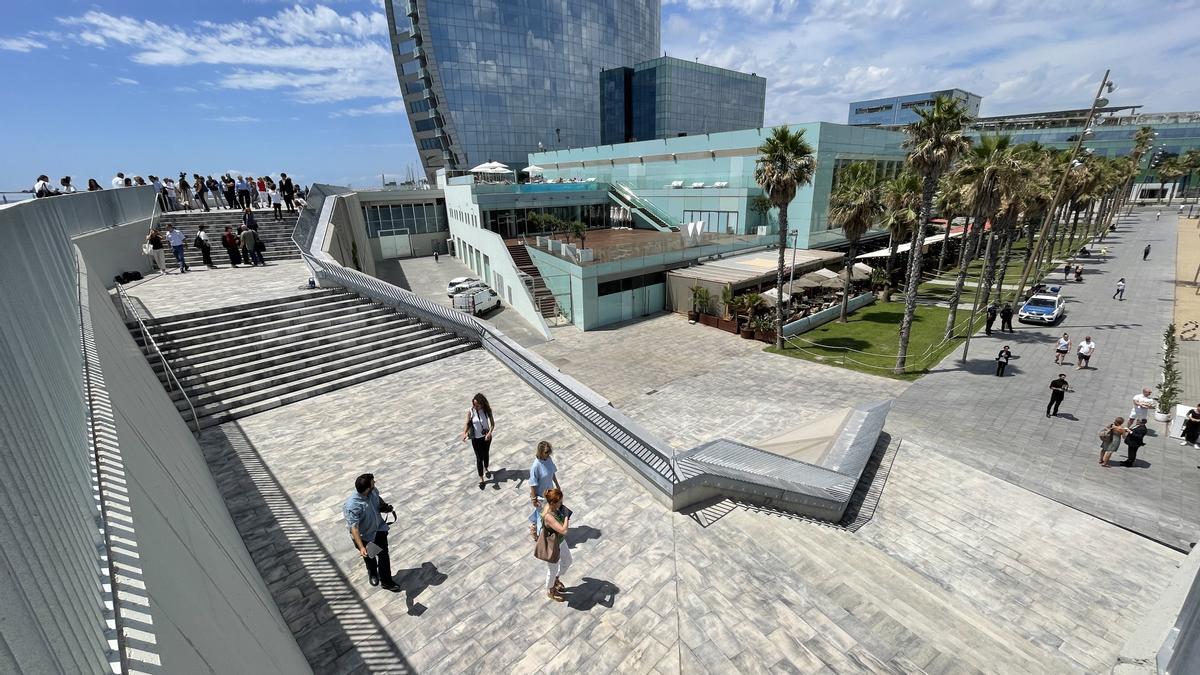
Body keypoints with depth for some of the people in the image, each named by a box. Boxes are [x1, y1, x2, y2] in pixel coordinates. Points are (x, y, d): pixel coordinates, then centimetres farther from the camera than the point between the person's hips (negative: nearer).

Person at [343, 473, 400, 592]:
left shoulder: (373, 491, -21)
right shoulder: (352, 506, -40)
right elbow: (354, 528, -38)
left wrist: (385, 506, -11)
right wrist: (361, 547, -43)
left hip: (379, 529, 4)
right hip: (365, 536, -4)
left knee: (384, 556, 13)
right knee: (369, 558, 24)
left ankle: (386, 582, 35)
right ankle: (372, 574, 55)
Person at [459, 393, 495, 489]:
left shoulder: (487, 410, -17)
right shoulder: (470, 412, -19)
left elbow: (492, 423, -13)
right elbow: (467, 423, -10)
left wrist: (490, 433, -29)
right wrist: (464, 433, -28)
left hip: (486, 437, 1)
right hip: (476, 438, -1)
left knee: (486, 454, 24)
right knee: (479, 458, 6)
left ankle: (486, 469, 51)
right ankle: (481, 478, 22)